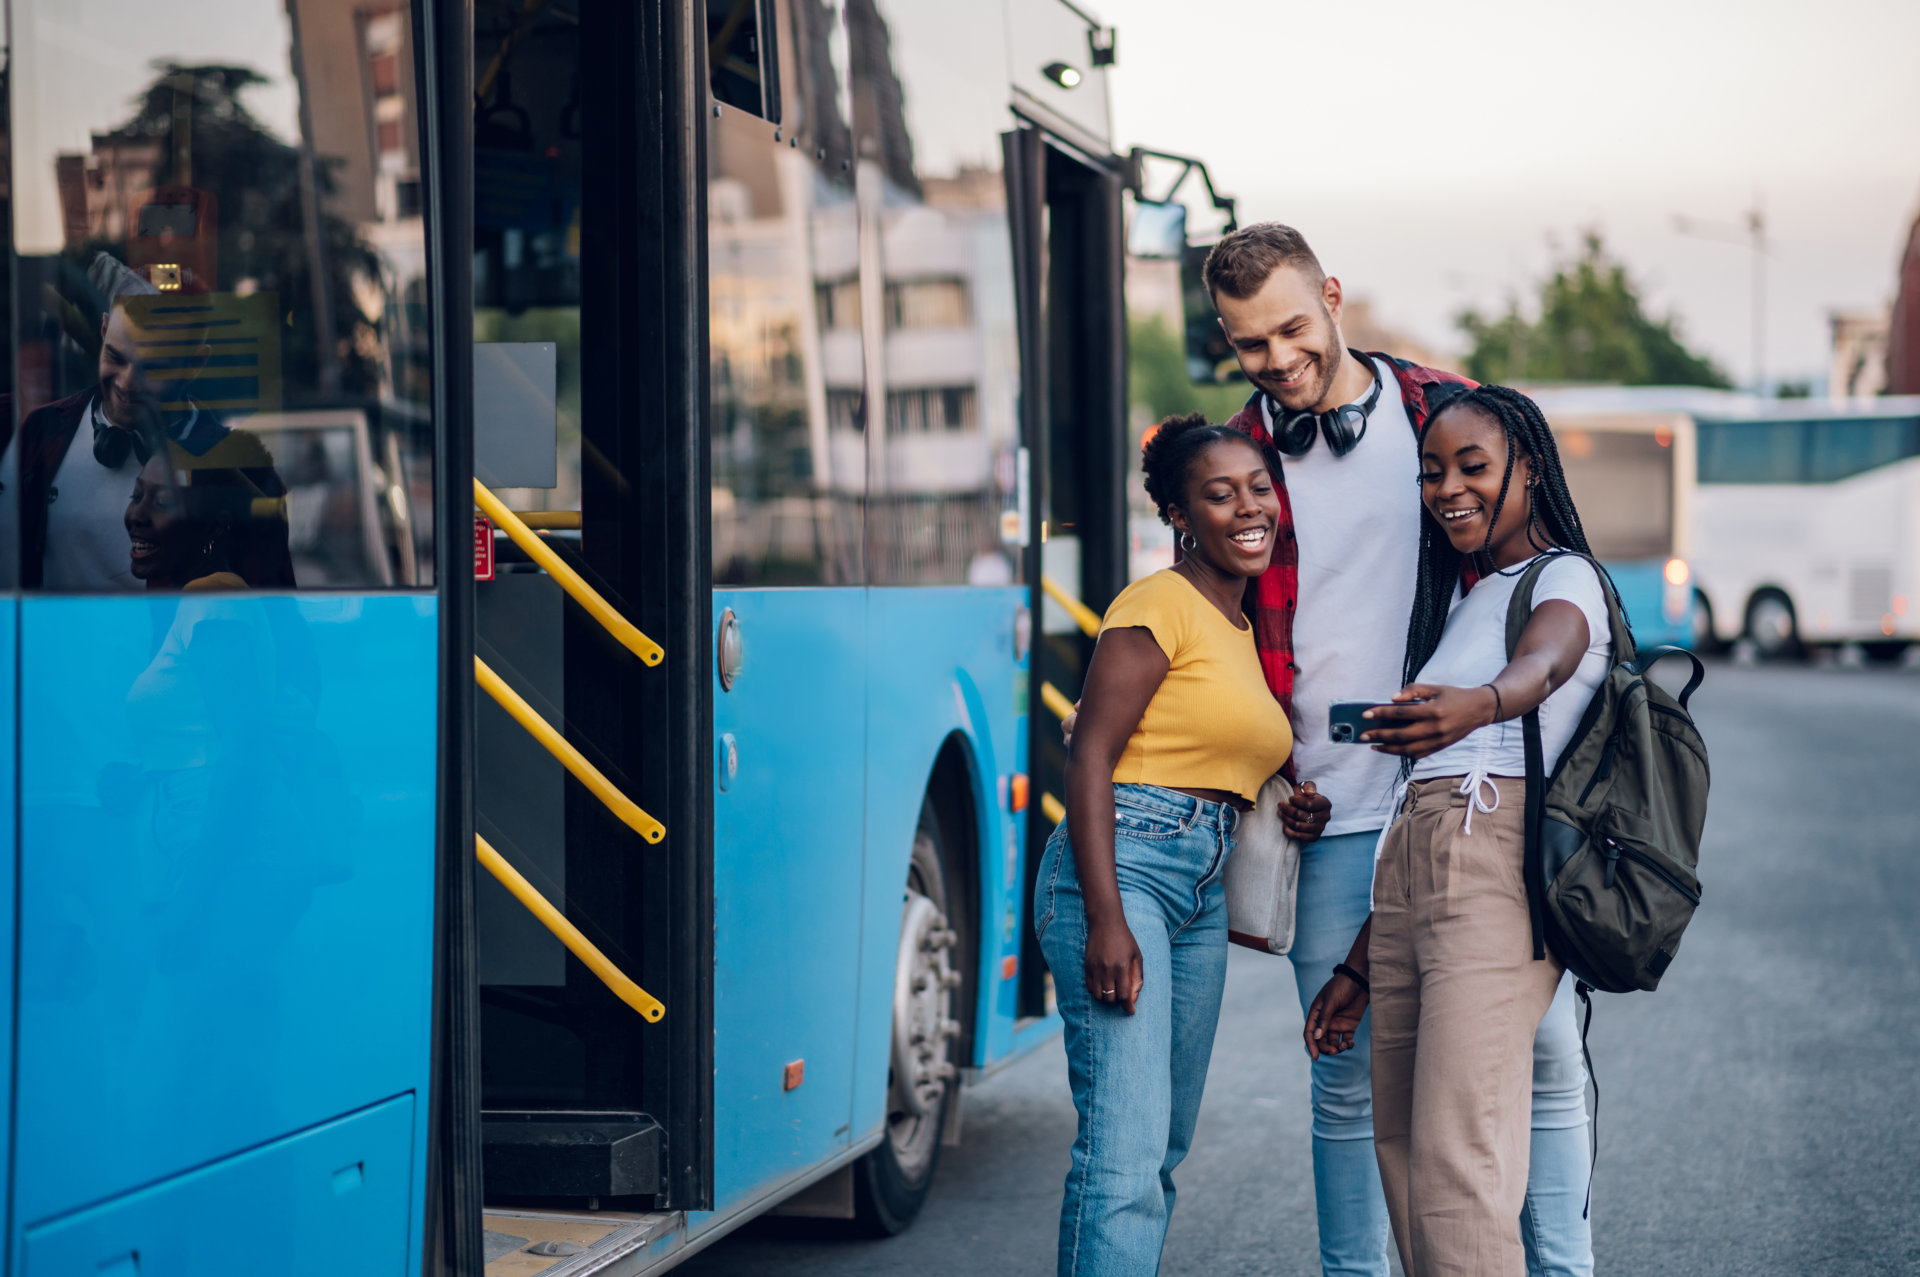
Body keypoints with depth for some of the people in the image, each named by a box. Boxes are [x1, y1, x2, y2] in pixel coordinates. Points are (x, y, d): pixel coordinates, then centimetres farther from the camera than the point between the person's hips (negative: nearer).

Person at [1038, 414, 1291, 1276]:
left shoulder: (1245, 629, 20)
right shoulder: (1158, 605, -6)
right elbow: (1089, 760, -14)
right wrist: (1106, 919, -22)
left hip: (1205, 893, 9)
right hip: (1124, 864, -9)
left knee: (1163, 1150, 11)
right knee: (1126, 1147, -15)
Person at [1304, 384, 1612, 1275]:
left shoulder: (1564, 581, 1)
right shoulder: (1459, 601, 25)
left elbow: (1541, 665, -25)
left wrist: (1478, 705, -49)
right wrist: (1361, 966, 21)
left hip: (1494, 880, -8)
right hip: (1407, 887, 9)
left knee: (1457, 1168, -16)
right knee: (1402, 1149, 7)